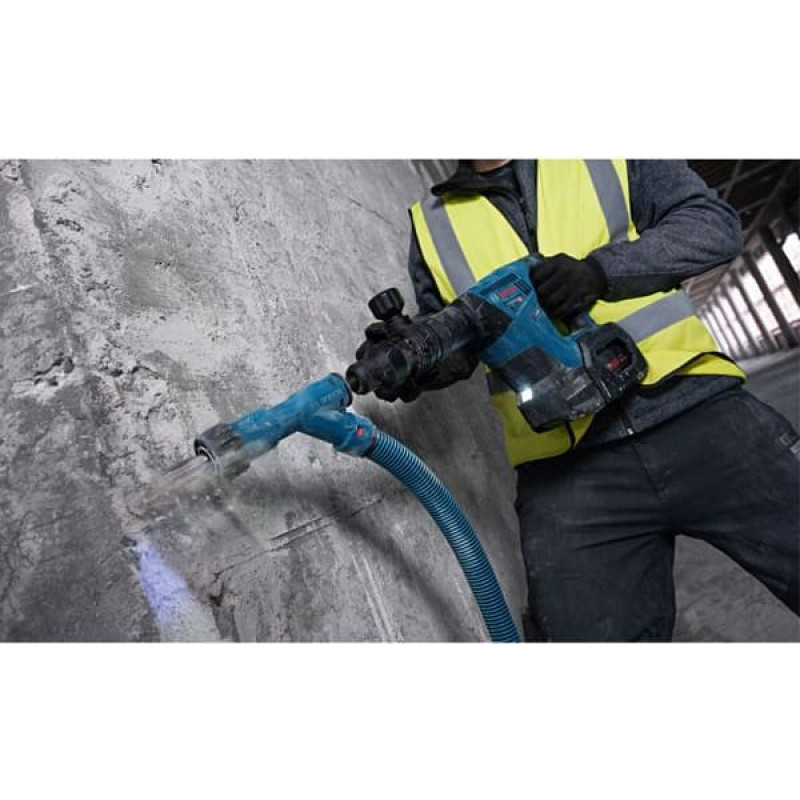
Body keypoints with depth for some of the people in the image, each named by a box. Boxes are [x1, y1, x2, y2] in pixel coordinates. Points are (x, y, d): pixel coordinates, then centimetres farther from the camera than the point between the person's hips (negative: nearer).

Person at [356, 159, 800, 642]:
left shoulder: (610, 162, 14)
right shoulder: (433, 224, 15)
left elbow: (715, 222, 5)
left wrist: (603, 269, -12)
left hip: (699, 413, 1)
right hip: (563, 469, 0)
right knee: (593, 635, -3)